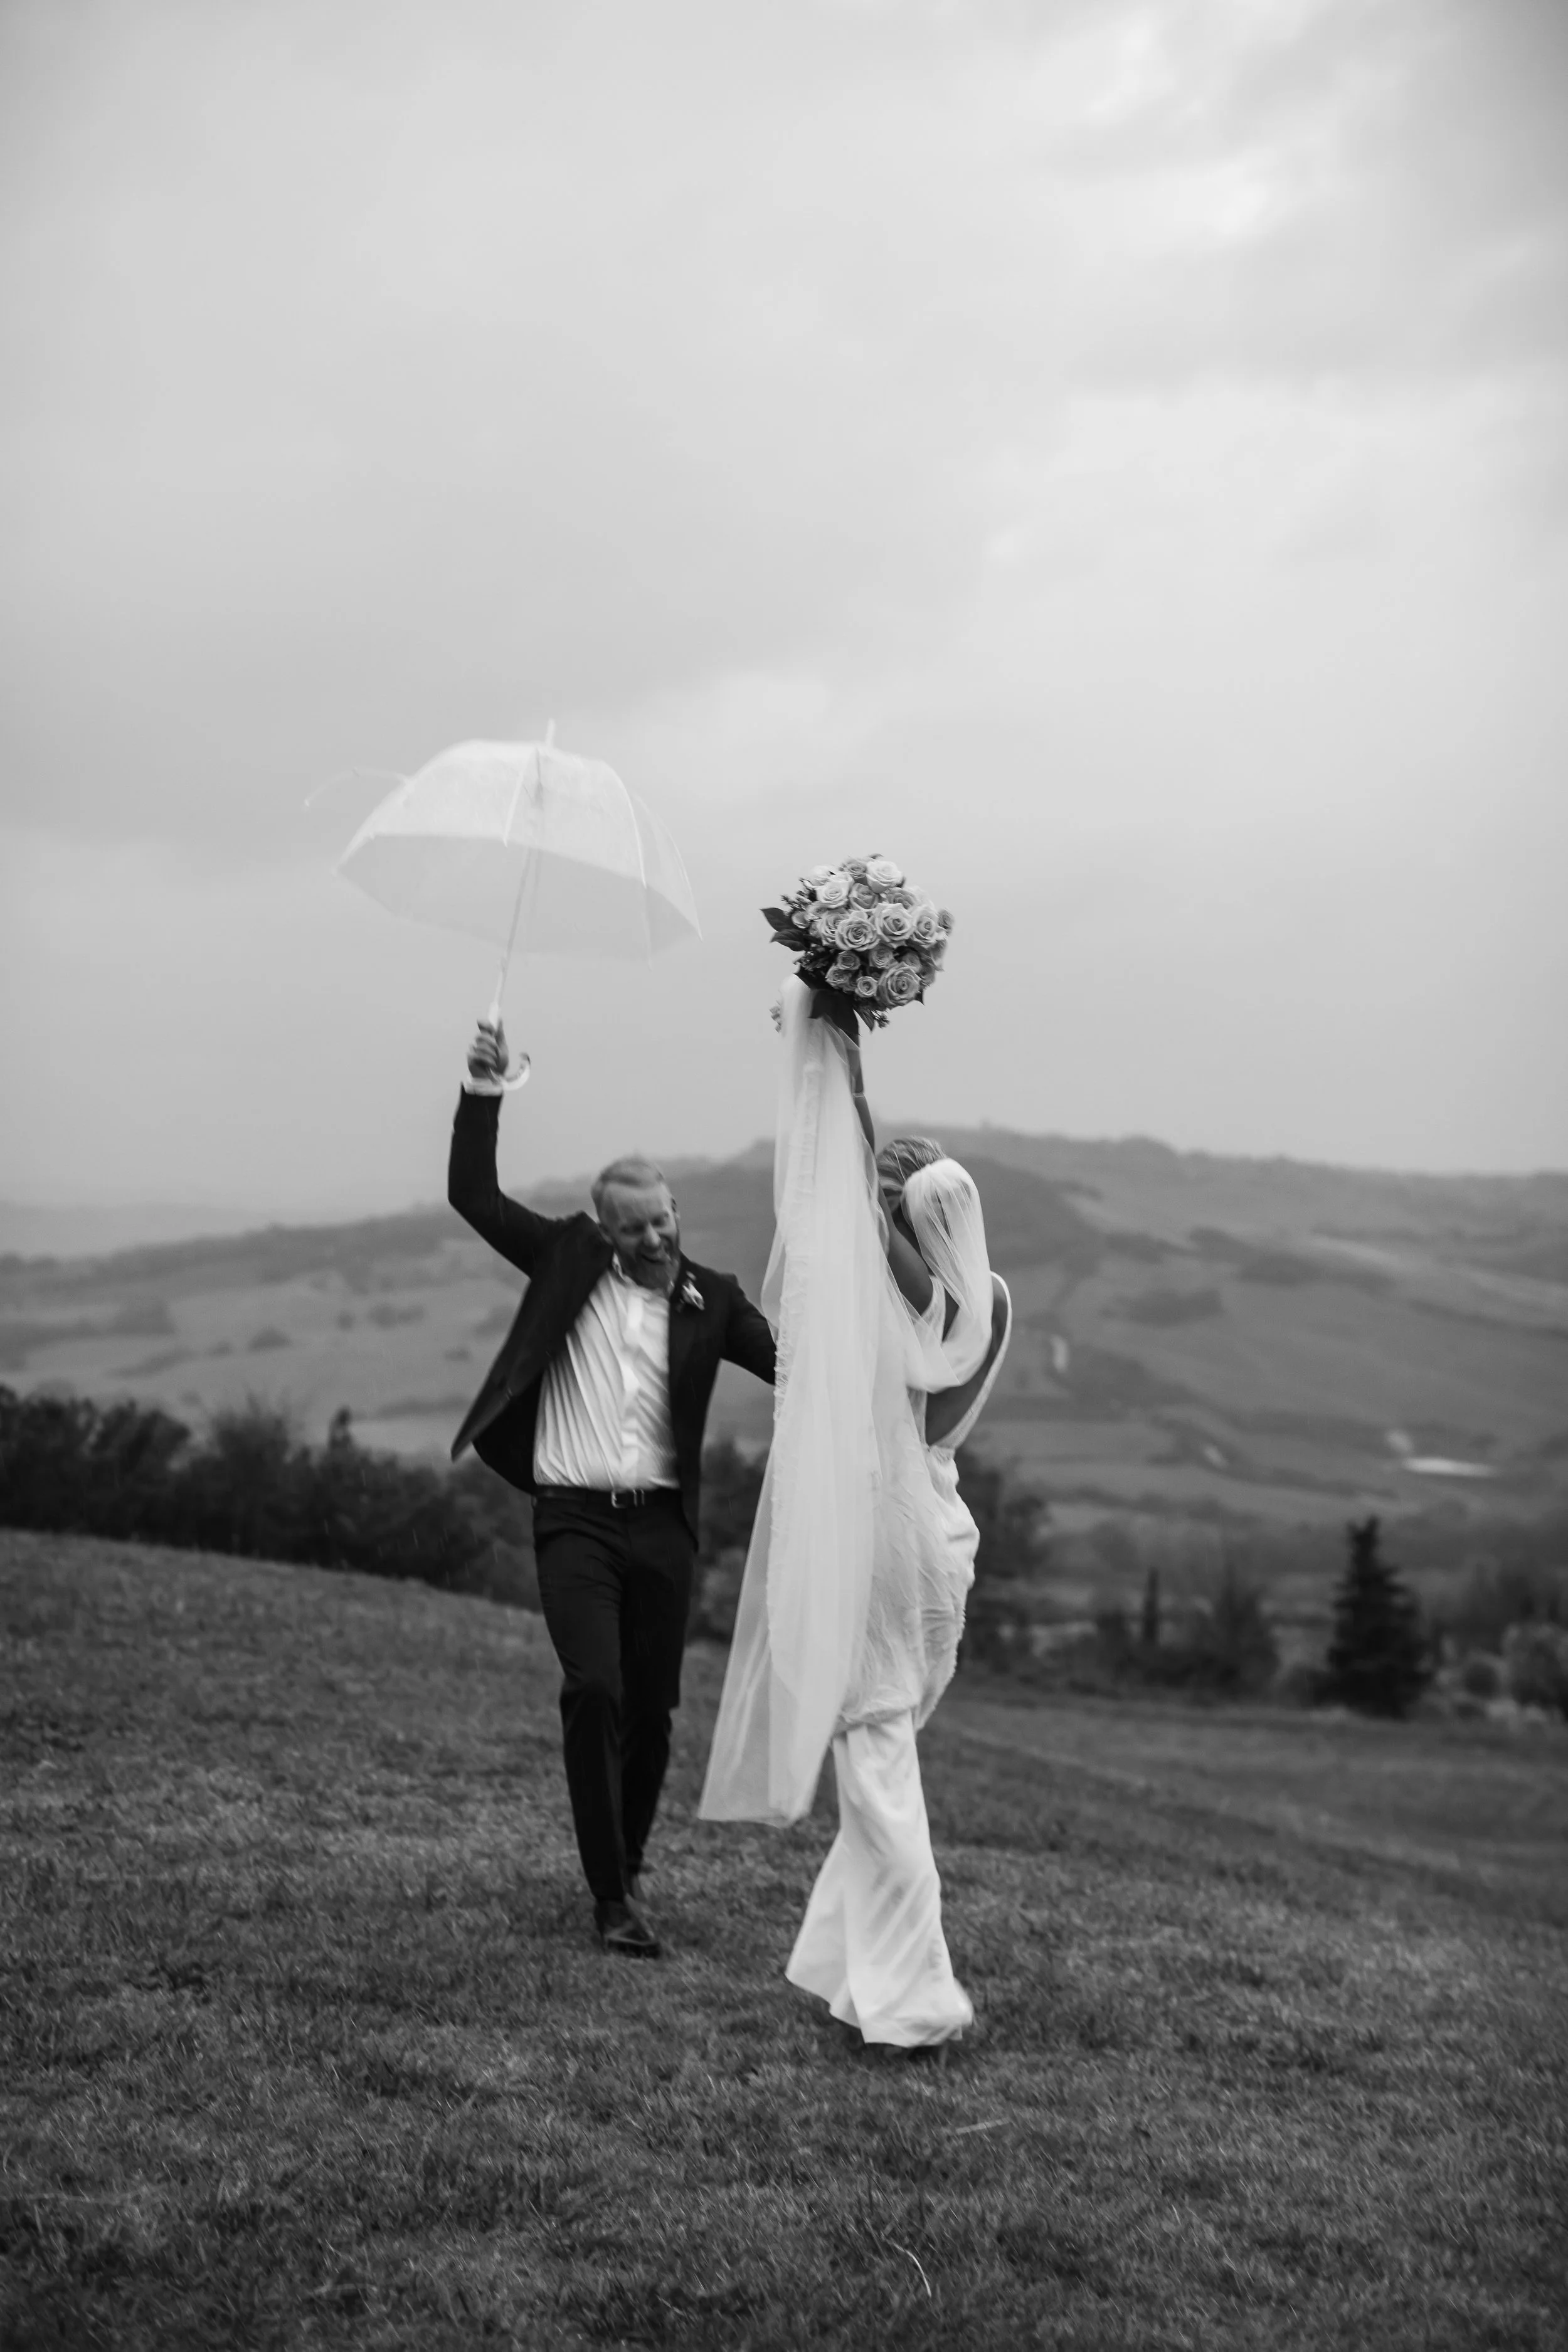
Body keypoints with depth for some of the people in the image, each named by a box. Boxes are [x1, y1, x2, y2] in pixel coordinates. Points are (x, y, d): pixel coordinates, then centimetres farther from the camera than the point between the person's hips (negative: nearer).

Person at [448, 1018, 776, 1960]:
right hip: (574, 1519, -2)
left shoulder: (712, 1300, 6)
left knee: (652, 1708, 9)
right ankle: (612, 1899, -10)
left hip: (662, 1524, 2)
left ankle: (629, 1867, 31)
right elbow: (474, 1194, 4)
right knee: (594, 1690, -15)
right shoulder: (569, 1260, 5)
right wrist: (483, 1095, -5)